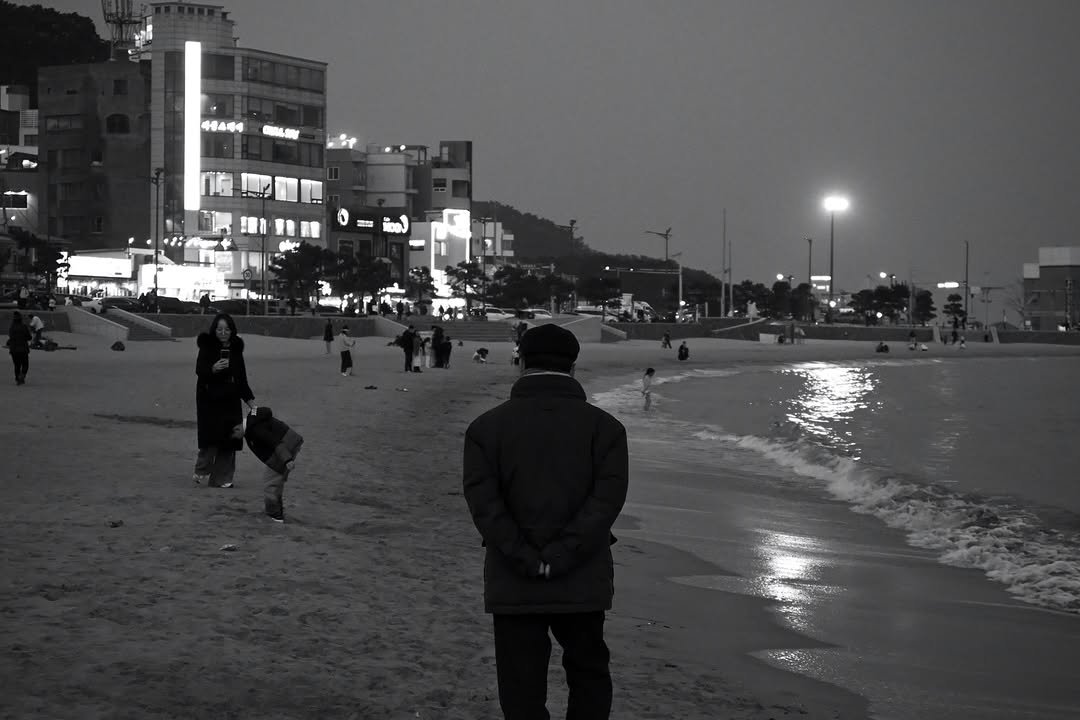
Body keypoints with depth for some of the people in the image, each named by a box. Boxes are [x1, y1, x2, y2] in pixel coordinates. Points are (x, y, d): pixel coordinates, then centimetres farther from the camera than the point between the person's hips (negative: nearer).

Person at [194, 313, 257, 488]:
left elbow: (242, 380, 19)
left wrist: (251, 402, 17)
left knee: (229, 441, 1)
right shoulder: (207, 347, -4)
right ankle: (202, 471, 10)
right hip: (210, 400, -5)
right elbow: (199, 370, -19)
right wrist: (213, 369, -38)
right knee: (211, 440, -11)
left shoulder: (236, 349, 12)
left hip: (231, 402, 5)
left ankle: (222, 479, 8)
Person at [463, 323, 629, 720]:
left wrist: (525, 558, -12)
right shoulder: (604, 426, 1)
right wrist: (562, 554, -14)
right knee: (589, 674, 19)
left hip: (513, 586, 0)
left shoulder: (486, 426, 1)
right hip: (584, 582, 0)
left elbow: (482, 498, -10)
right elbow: (608, 495, -11)